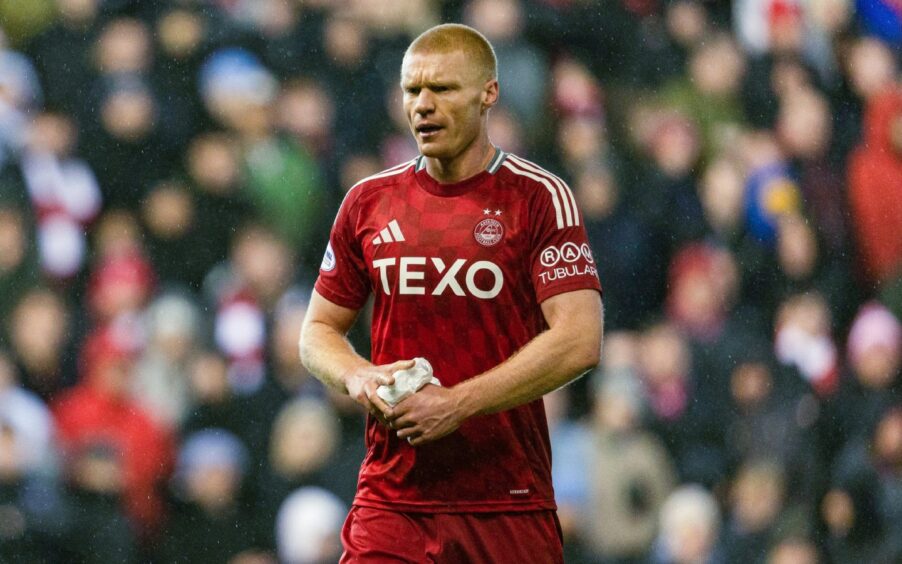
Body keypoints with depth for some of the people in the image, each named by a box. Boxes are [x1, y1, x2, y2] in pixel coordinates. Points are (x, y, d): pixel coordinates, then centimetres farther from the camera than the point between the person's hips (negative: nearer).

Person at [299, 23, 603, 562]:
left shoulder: (539, 197, -2)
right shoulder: (369, 201, 10)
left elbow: (580, 340, -11)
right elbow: (319, 330, 18)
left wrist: (458, 403, -16)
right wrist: (358, 378, -5)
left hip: (510, 505, -2)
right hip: (392, 496, 2)